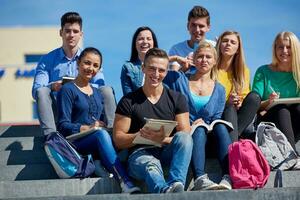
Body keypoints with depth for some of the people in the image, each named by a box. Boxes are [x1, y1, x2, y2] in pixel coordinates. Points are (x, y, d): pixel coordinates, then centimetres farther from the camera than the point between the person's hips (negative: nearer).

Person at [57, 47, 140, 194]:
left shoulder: (97, 93, 27)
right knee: (101, 134, -39)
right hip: (76, 142, -5)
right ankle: (126, 185, -49)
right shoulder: (67, 90, 5)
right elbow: (63, 126, -5)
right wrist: (87, 128, -20)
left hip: (96, 144, 5)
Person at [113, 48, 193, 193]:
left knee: (183, 137, -30)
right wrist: (140, 135, -16)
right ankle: (164, 191, -72)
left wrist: (163, 139, -18)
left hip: (168, 152, 2)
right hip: (140, 153, -2)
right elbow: (118, 139, 4)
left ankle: (175, 184, -52)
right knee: (151, 165, -38)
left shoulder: (177, 99, 14)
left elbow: (185, 136, 3)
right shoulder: (128, 101, 9)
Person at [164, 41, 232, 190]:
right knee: (199, 131, -36)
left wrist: (204, 122, -9)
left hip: (208, 139, 2)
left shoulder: (219, 90, 18)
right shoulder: (178, 79, 13)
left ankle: (229, 178, -49)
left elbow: (217, 120, 12)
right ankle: (199, 179, -56)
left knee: (221, 127, -31)